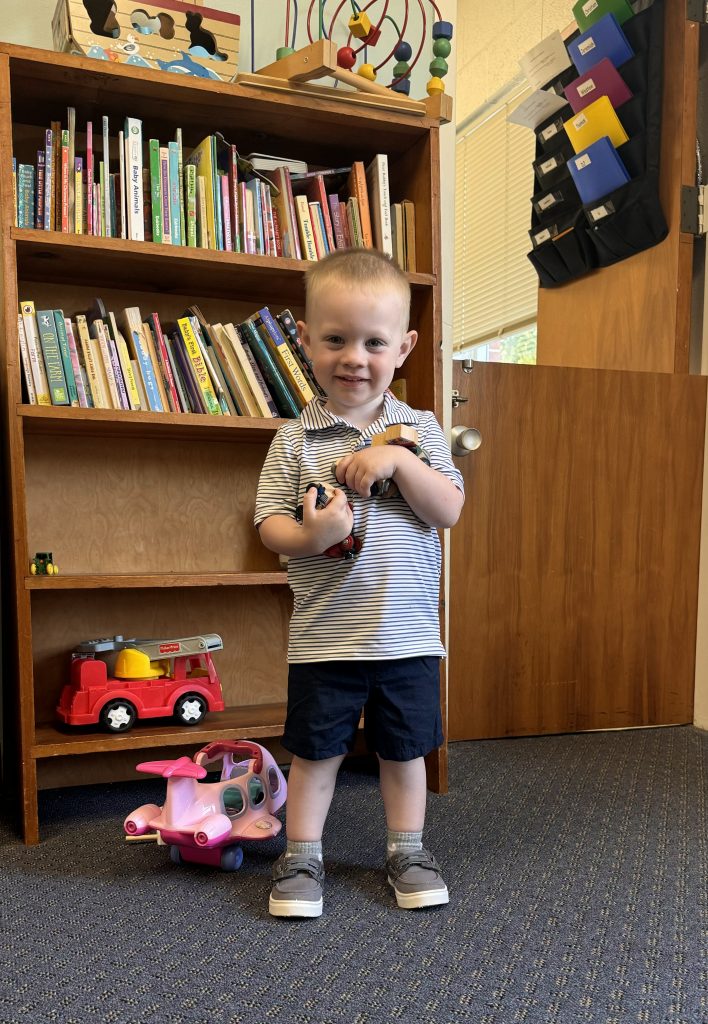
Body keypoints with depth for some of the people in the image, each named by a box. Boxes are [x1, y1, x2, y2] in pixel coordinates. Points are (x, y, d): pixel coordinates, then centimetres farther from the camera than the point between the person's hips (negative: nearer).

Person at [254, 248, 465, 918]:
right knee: (315, 750, 12)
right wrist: (309, 536, -26)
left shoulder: (418, 429, 1)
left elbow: (448, 511, -6)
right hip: (324, 635, -1)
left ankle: (407, 851, 36)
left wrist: (398, 460, -19)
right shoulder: (295, 439, -3)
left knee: (404, 748, 16)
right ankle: (301, 857, 31)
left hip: (407, 631, 2)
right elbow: (269, 524, -6)